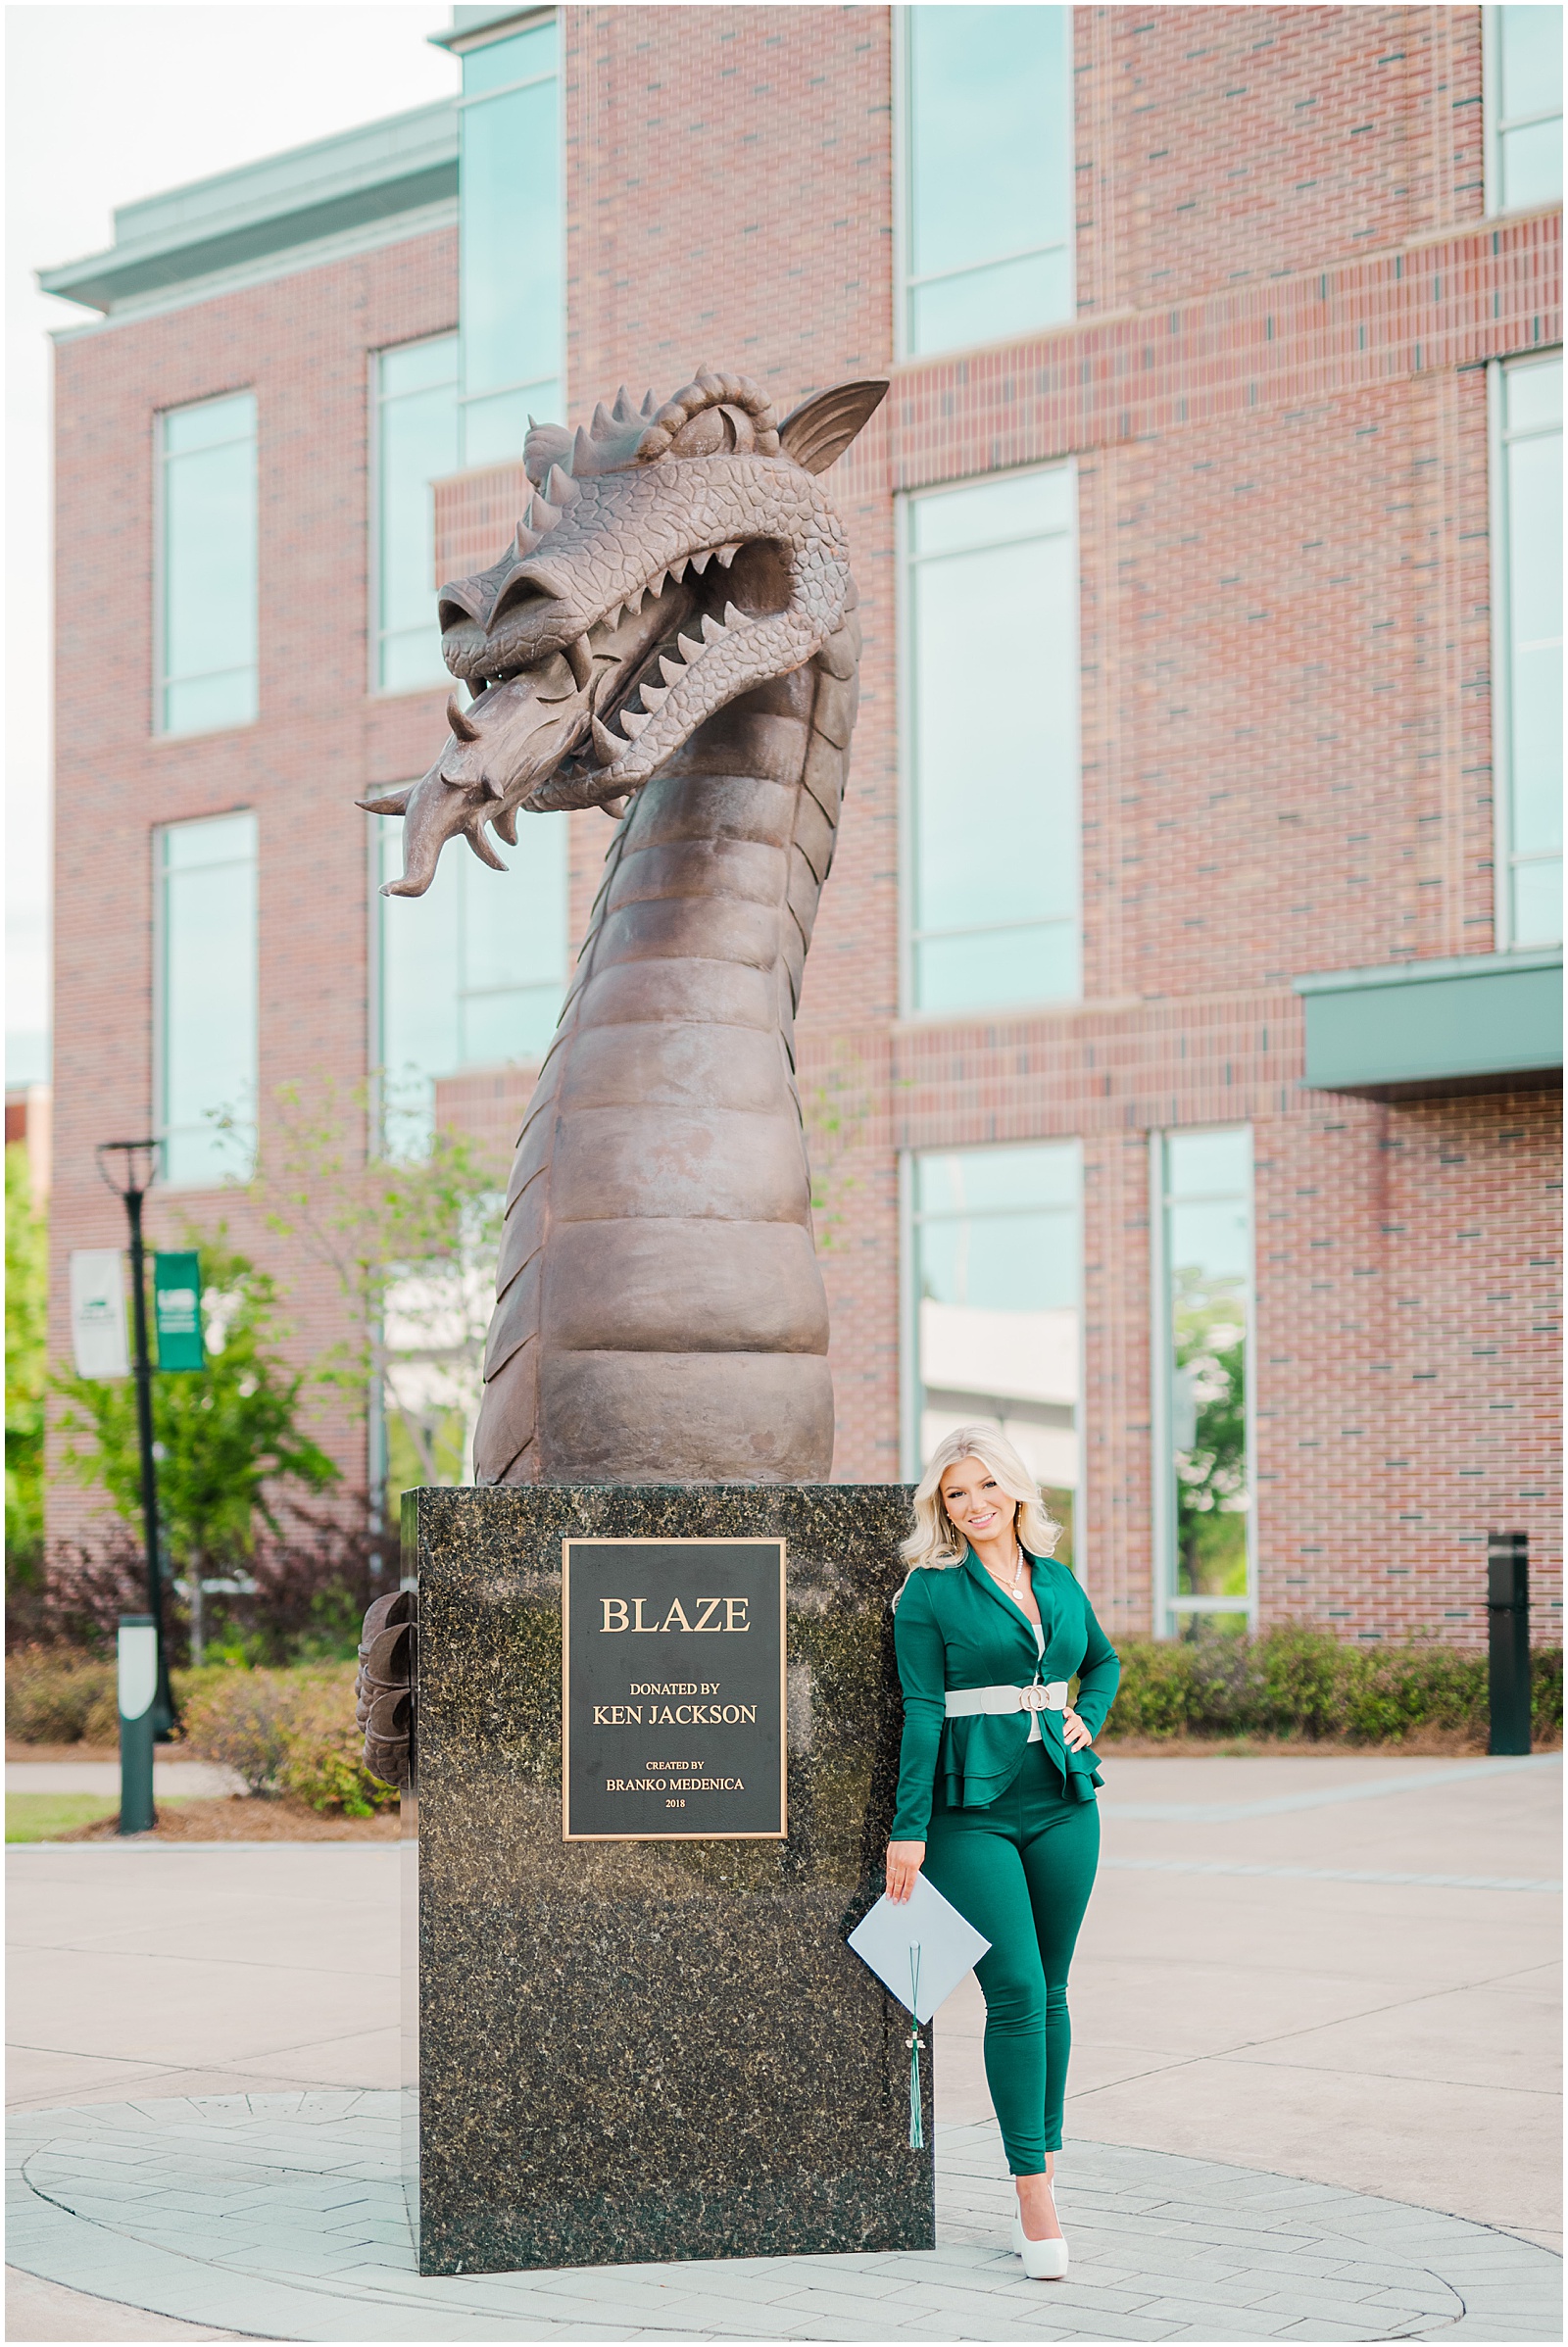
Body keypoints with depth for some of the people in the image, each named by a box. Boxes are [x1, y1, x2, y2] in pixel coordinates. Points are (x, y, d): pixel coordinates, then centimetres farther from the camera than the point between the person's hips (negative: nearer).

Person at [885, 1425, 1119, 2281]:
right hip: (973, 1811, -5)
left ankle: (1044, 2165, 19)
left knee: (1050, 1992, 8)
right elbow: (922, 1712, -7)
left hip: (1063, 1803, 5)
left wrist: (1088, 1719, 9)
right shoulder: (930, 1591, -3)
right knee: (1016, 1990, -10)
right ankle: (1034, 2192, -5)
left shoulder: (1057, 1581, 11)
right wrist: (909, 1829, -10)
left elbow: (1104, 1660, 28)